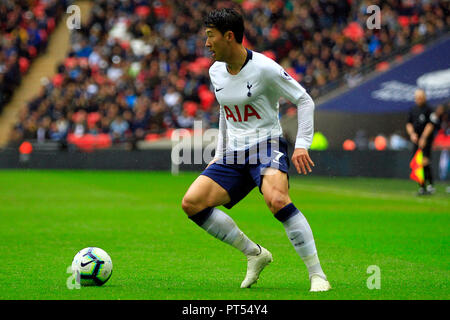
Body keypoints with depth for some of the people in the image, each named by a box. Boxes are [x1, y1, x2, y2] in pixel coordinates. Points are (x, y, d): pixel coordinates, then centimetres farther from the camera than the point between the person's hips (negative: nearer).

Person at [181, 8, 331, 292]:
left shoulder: (264, 68, -12)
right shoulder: (216, 72, 9)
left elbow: (305, 100, -7)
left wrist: (302, 144, -17)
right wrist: (220, 153, 21)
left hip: (268, 145, -7)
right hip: (234, 154, 7)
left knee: (277, 199, -36)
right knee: (191, 203, -8)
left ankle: (317, 274, -28)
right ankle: (255, 254, 3)